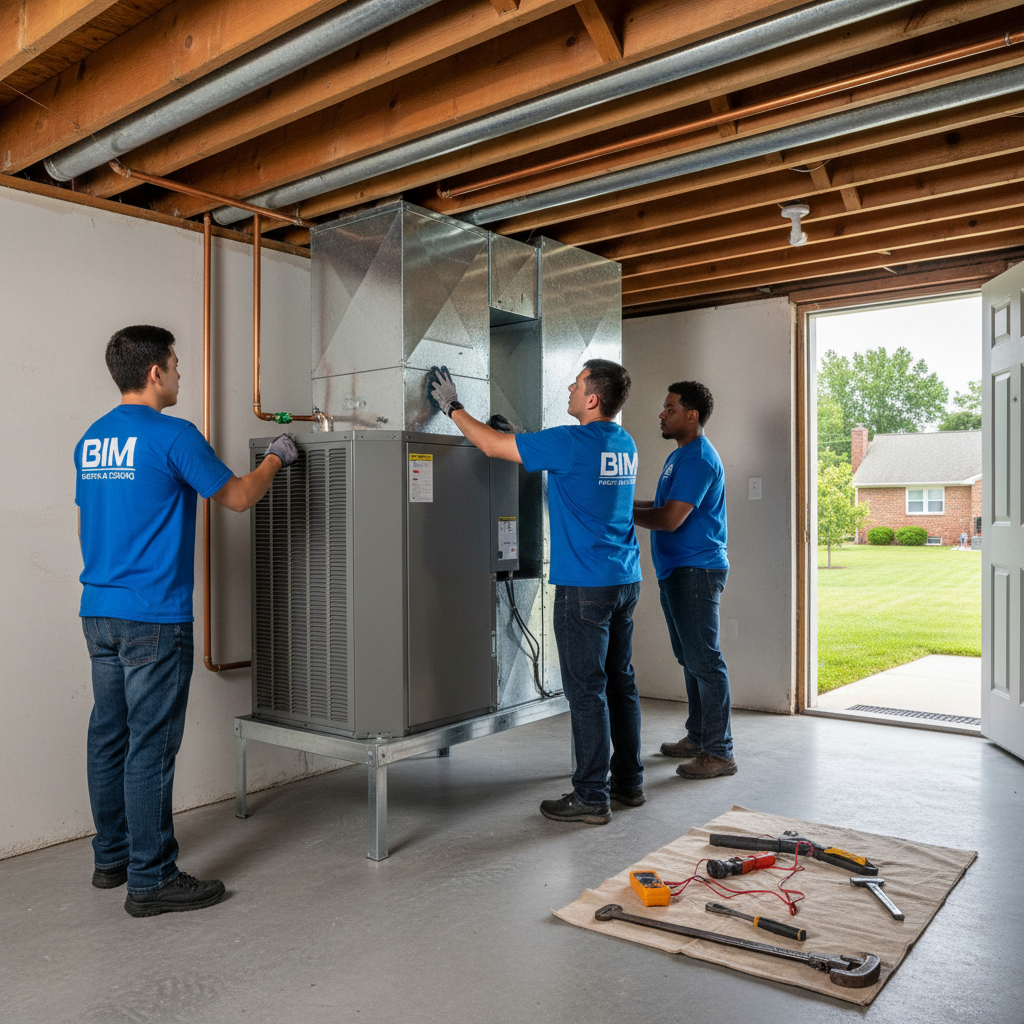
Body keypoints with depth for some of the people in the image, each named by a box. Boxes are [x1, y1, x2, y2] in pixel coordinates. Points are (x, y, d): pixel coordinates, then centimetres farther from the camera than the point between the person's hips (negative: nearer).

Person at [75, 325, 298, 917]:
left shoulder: (91, 439, 12)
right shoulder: (172, 436, -13)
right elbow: (238, 497, -5)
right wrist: (277, 459, 11)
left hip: (98, 611, 9)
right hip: (153, 617, -8)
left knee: (110, 736, 15)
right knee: (150, 745, -2)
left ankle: (112, 857, 28)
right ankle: (151, 879, 6)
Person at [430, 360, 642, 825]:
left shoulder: (572, 444, -15)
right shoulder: (625, 445, 10)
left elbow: (492, 445, -8)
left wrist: (453, 407, 5)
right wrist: (525, 434, 26)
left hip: (585, 586, -8)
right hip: (625, 581, 8)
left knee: (586, 690, -1)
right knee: (620, 682, 15)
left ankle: (591, 796, 7)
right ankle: (628, 781, 26)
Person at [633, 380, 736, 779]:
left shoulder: (699, 459, -16)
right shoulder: (679, 455, 18)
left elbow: (671, 518, -21)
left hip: (697, 571, -11)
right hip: (676, 570, 11)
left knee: (704, 661, -7)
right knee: (690, 659, 16)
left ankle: (719, 753, 0)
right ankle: (697, 737, 28)